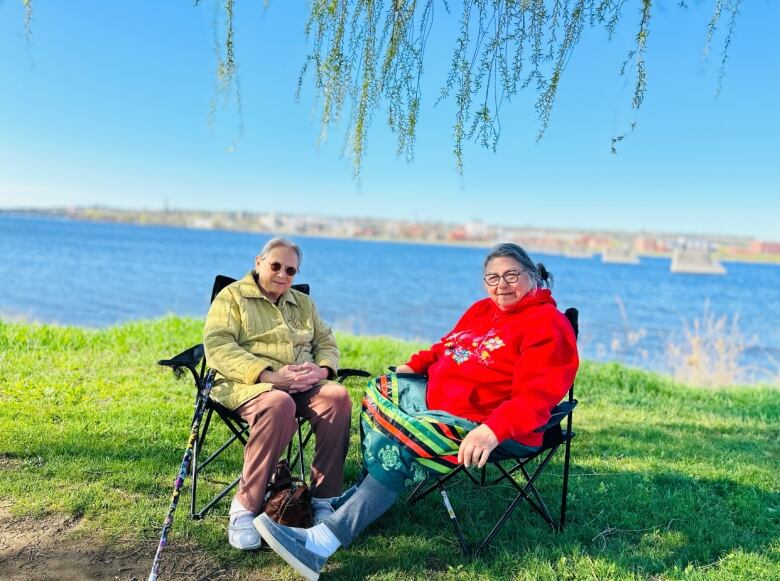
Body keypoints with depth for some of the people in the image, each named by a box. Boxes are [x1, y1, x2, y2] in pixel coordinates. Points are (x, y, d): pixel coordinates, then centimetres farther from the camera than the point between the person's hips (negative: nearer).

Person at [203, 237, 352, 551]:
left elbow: (326, 342, 17)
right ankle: (245, 506, -28)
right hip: (249, 383, -4)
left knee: (338, 395, -28)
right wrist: (269, 375, -21)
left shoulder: (303, 303, 24)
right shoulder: (232, 296, 7)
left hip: (302, 385, 5)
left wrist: (321, 370, -9)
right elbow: (218, 346, -9)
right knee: (278, 404, -39)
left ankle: (322, 498, -21)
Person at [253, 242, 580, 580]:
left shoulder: (547, 325, -15)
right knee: (382, 388, 13)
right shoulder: (481, 310, 12)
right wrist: (415, 365, 10)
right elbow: (447, 347, 27)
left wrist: (494, 430, -42)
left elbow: (536, 394, -28)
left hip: (481, 425, -10)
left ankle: (321, 543, -27)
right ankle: (365, 492, 8)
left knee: (398, 445, -26)